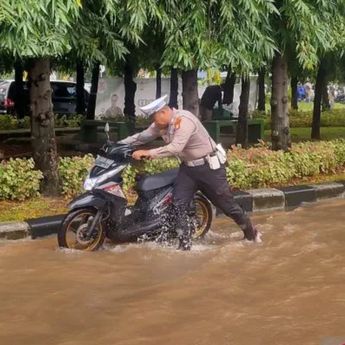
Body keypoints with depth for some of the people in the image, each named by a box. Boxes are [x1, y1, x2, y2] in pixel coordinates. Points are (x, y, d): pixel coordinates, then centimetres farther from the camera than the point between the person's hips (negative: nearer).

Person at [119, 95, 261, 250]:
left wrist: (148, 153, -39)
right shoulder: (161, 125, -1)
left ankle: (251, 233, 25)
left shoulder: (184, 120, -28)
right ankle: (185, 244, 0)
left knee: (227, 204, 4)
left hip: (209, 166, -7)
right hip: (188, 167, 8)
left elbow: (175, 148, -37)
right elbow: (142, 137, 8)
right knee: (179, 204, -6)